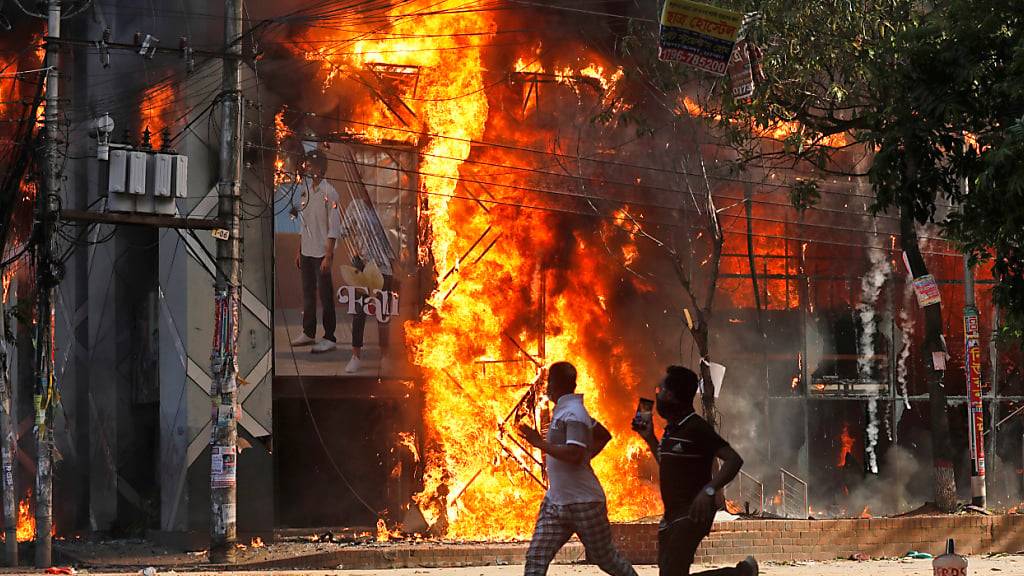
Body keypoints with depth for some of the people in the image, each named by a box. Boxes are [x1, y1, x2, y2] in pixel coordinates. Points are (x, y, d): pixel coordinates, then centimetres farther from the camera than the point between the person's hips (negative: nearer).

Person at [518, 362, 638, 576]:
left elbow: (574, 455, -29)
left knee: (605, 558, 6)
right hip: (555, 500, 9)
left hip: (583, 502, -9)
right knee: (536, 558, -2)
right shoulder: (562, 410, 12)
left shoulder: (573, 414, -17)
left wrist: (540, 443, -24)